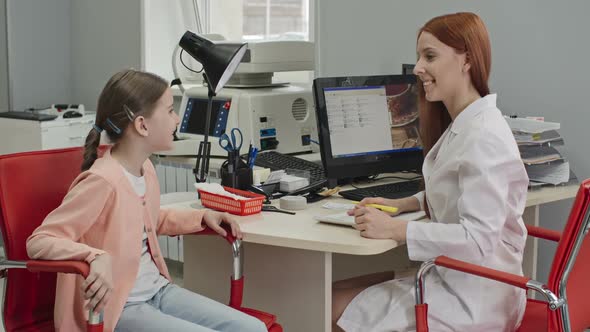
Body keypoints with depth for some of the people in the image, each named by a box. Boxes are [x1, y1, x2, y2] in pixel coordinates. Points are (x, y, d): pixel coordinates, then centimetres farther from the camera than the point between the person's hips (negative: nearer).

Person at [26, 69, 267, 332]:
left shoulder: (145, 167, 5)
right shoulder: (102, 181, -21)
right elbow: (38, 242, -22)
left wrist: (201, 217, 13)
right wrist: (97, 257, -38)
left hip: (158, 291, 9)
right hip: (116, 309, -9)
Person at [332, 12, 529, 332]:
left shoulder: (483, 137, -23)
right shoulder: (462, 125, 8)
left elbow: (478, 239, -28)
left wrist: (393, 228, -24)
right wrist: (402, 204, 9)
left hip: (472, 300, -9)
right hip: (452, 277, 9)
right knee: (337, 289, 6)